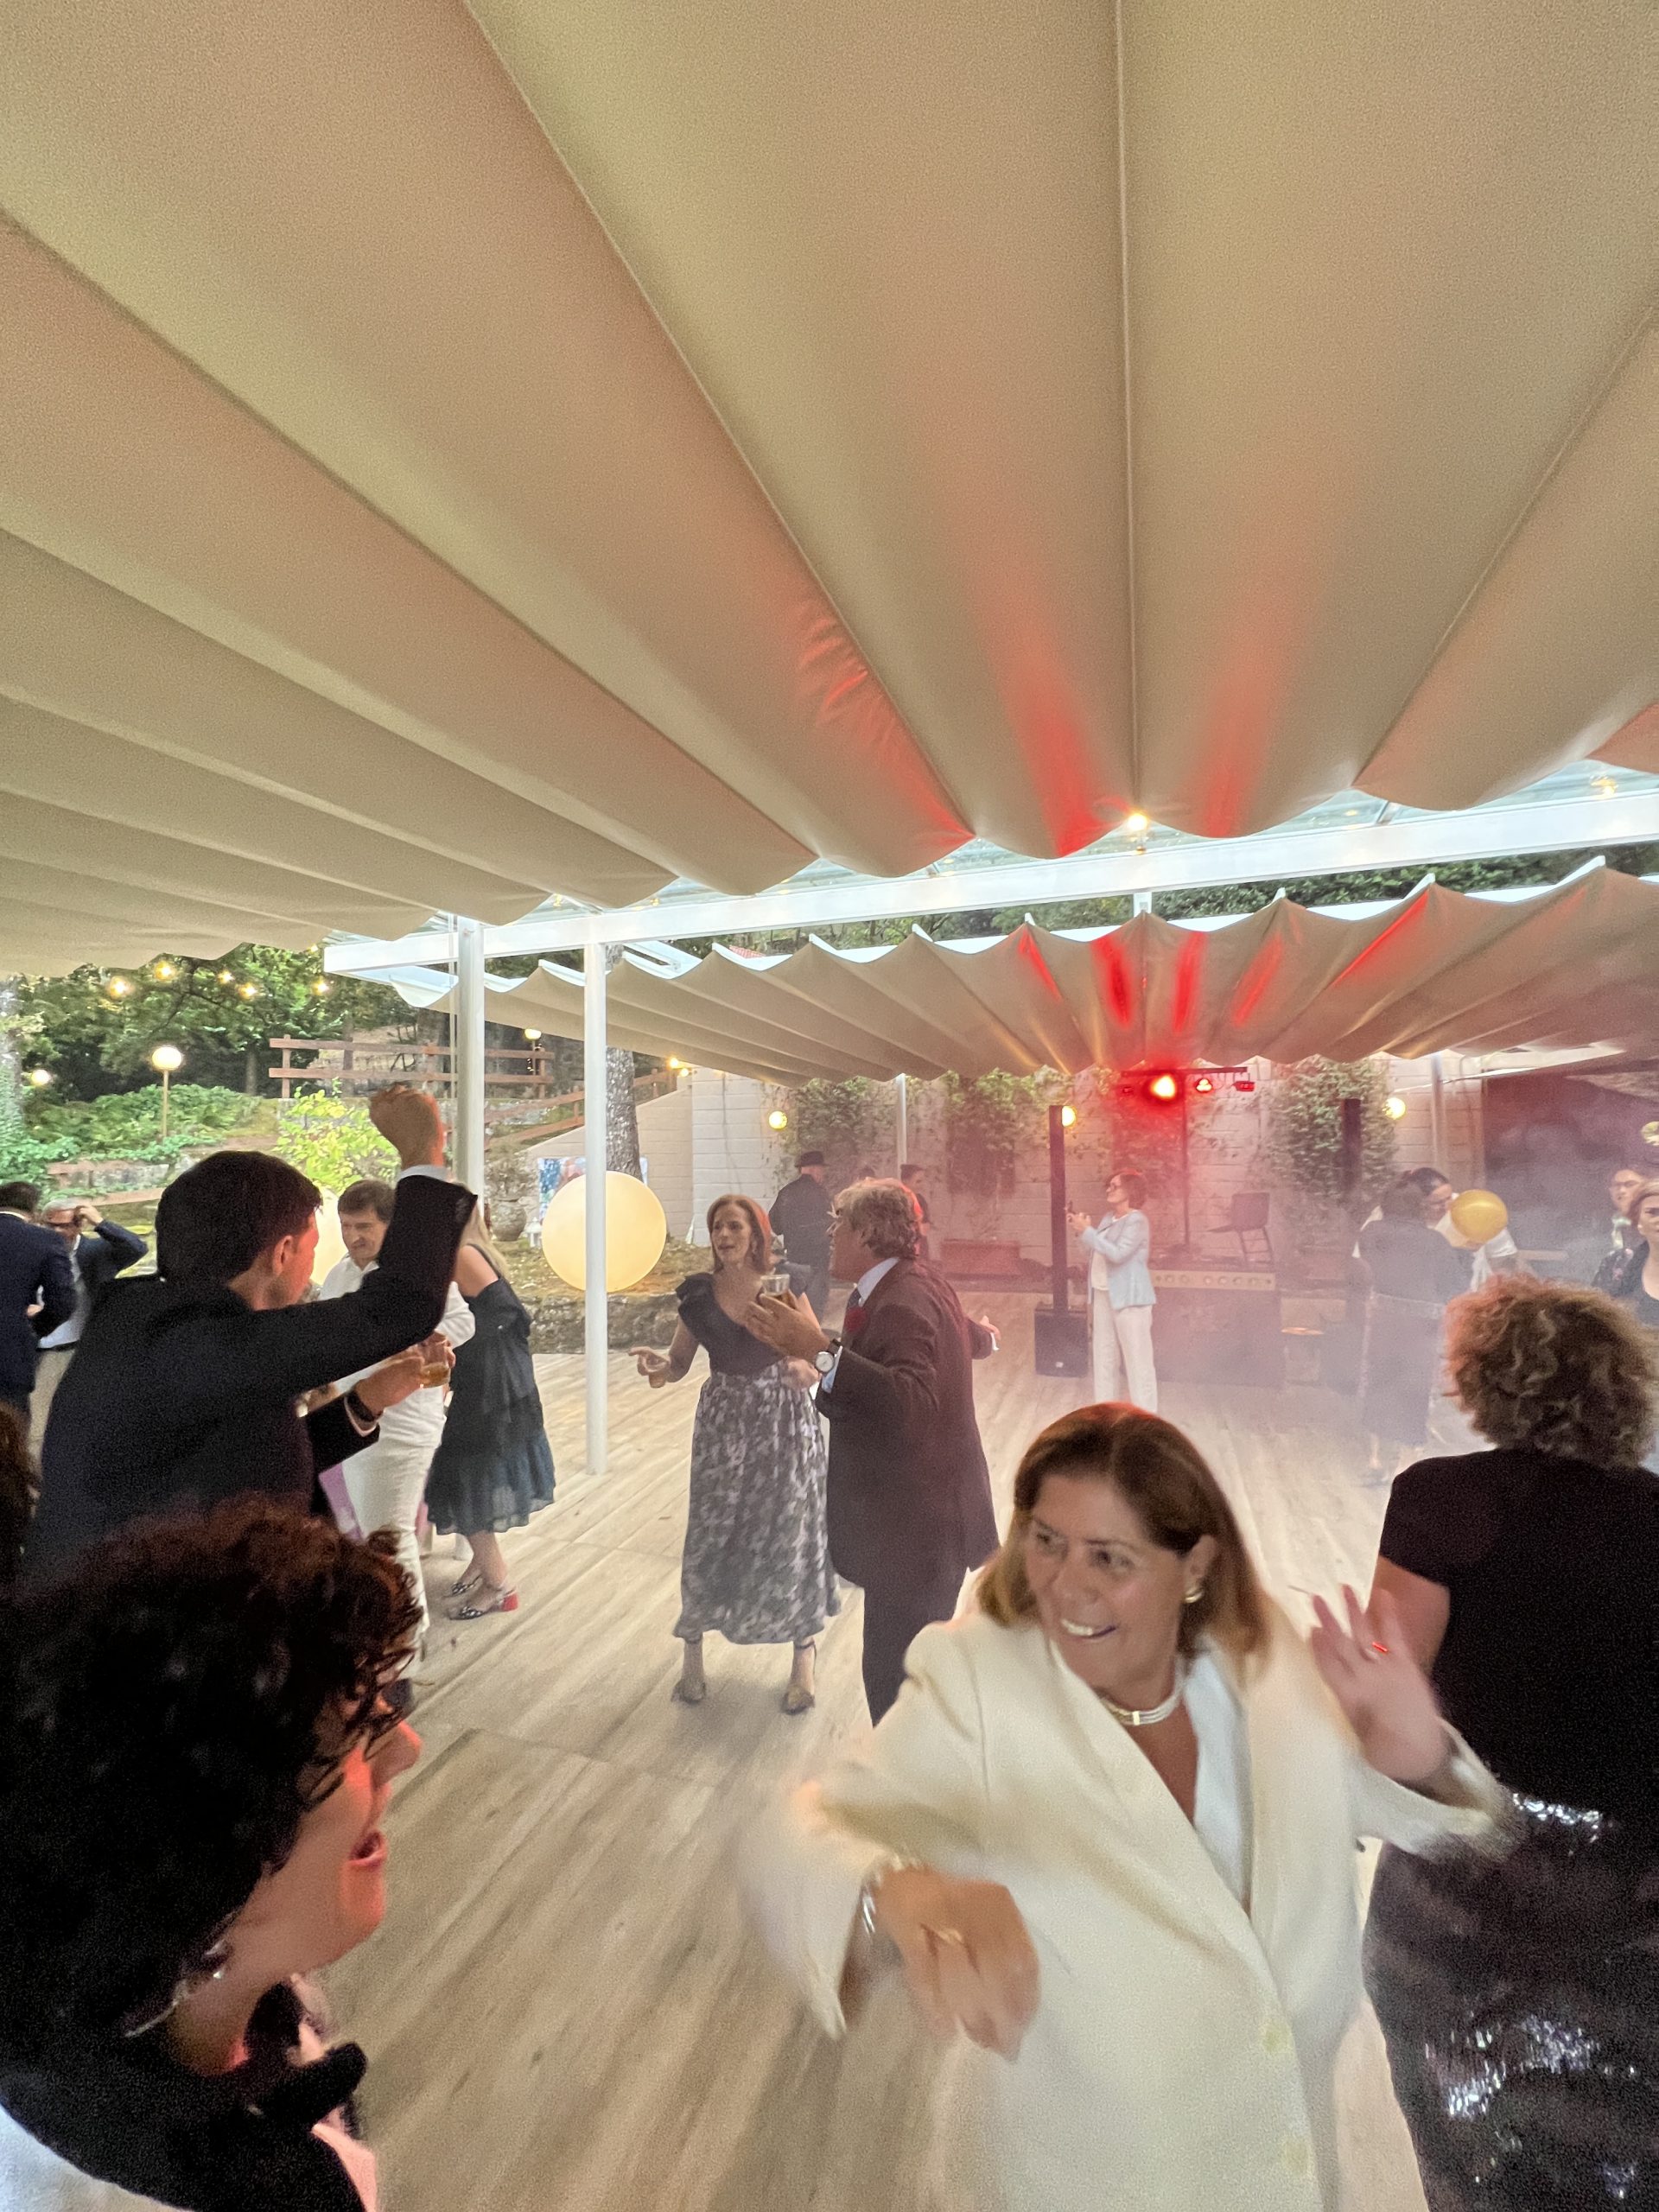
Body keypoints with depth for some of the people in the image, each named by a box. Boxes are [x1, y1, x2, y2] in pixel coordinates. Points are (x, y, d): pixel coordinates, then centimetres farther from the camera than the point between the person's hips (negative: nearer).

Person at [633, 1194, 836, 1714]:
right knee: (709, 1534, 6)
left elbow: (812, 1371, -5)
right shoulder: (698, 1293, -4)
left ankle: (803, 1655, 27)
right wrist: (660, 1370, -19)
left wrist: (801, 1369, -28)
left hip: (785, 1423, -1)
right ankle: (692, 1652, 30)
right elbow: (680, 1361, 2)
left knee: (790, 1533, 4)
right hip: (722, 1424, 2)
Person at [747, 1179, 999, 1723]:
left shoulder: (901, 1303, -23)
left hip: (917, 1521, -10)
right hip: (928, 1510, 10)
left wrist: (821, 1350, -43)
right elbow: (963, 1338, 28)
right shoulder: (924, 1285, 8)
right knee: (915, 1665, 21)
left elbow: (913, 1402, -38)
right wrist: (980, 1336, 52)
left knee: (895, 1677, -3)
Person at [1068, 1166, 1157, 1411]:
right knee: (1104, 1355, 16)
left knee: (1136, 1358, -3)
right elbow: (1095, 1252, 15)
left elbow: (1117, 1254, -24)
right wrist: (1082, 1233, -1)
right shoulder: (1108, 1217, 11)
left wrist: (1088, 1231, -21)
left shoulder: (1137, 1221, -13)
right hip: (1103, 1295, 9)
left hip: (1129, 1299, -9)